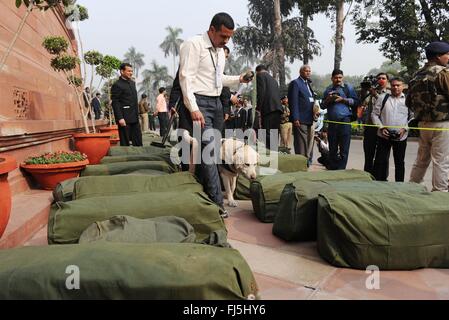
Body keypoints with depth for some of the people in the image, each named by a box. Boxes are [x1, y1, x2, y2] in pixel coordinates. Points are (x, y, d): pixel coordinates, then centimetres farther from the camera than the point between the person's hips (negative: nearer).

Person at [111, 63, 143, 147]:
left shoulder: (132, 83, 17)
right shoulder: (117, 85, -9)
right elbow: (115, 103, -14)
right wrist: (120, 118, -21)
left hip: (134, 118, 8)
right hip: (124, 119, -8)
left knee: (138, 141, 10)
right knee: (125, 142, 0)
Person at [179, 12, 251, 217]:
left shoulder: (220, 50, 16)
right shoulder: (194, 44, -8)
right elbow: (186, 77, -15)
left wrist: (238, 79, 11)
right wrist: (193, 109, -22)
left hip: (217, 102, 8)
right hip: (200, 102, -8)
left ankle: (204, 193, 21)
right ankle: (216, 202, -10)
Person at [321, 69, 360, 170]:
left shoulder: (348, 87, 5)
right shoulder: (328, 89, 16)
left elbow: (356, 101, -1)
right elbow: (323, 106, 19)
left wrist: (342, 99, -11)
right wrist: (328, 100, -2)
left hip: (344, 120, -4)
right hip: (332, 122, 4)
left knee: (344, 148, -4)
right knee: (332, 149, 8)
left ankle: (341, 170, 1)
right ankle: (332, 170, 16)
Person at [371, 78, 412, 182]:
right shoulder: (383, 98, 2)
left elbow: (412, 117, 6)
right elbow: (375, 114, 3)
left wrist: (405, 128, -9)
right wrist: (381, 127, -8)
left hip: (401, 137, 1)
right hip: (384, 135, -1)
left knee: (399, 162, 11)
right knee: (381, 160, -1)